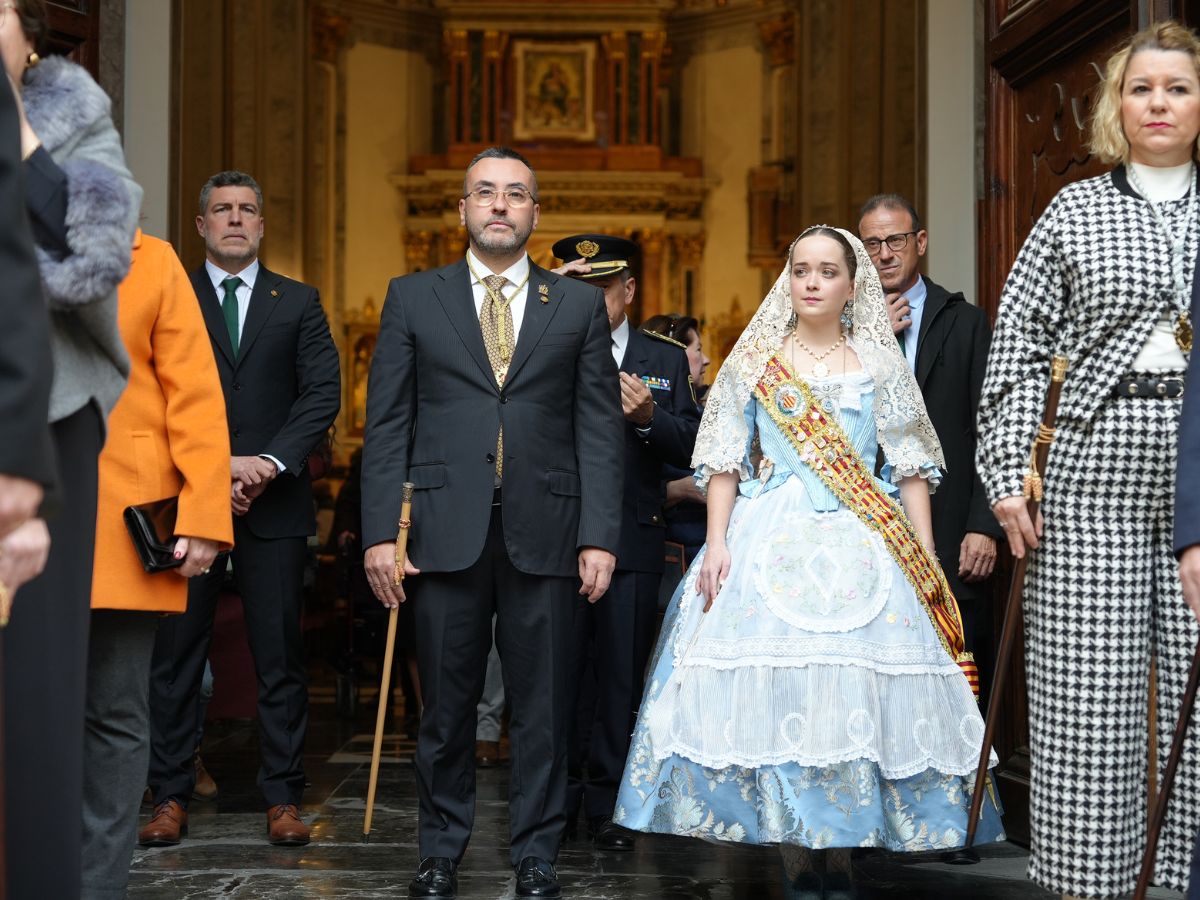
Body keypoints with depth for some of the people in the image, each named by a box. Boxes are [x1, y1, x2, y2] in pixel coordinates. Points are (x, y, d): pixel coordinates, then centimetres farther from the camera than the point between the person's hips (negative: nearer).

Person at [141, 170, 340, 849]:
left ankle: (284, 798, 9)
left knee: (281, 657, 2)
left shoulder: (299, 303, 11)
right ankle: (171, 797, 9)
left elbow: (323, 393, 1)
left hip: (275, 504, 0)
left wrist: (270, 463, -13)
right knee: (176, 654, 2)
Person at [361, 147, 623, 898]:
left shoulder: (580, 305, 9)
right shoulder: (413, 298, 9)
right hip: (447, 530, 0)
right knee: (447, 704, 7)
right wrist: (381, 531, -4)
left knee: (542, 706, 6)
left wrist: (600, 535, -5)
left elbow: (600, 428, 4)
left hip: (545, 532, 0)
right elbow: (387, 424, 5)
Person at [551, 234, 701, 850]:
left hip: (632, 542, 1)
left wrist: (648, 417, -16)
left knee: (620, 674, 5)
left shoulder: (665, 359, 10)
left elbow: (693, 448, 5)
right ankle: (558, 800, 16)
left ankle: (606, 806, 14)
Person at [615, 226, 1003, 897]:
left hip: (863, 548, 0)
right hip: (771, 541, 0)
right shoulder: (755, 359, 9)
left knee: (857, 689, -8)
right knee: (773, 687, -8)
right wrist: (717, 544, -5)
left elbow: (911, 465, 7)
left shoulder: (880, 362, 10)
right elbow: (724, 459, 7)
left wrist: (926, 558, -2)